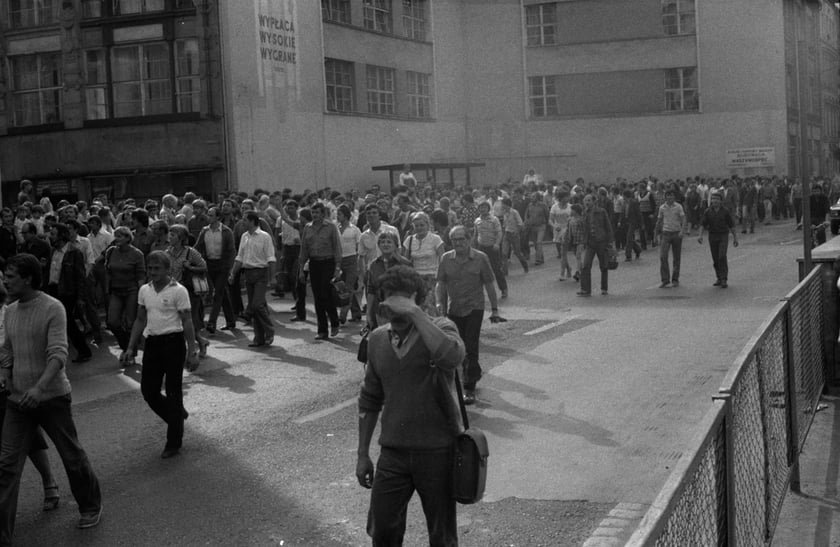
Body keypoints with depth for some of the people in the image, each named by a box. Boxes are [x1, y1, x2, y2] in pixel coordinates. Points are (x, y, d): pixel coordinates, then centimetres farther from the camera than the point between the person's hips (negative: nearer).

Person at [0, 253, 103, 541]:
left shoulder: (52, 309, -14)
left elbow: (58, 353, -23)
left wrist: (40, 387, -36)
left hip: (52, 397, -5)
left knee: (72, 456, 10)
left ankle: (90, 507, 33)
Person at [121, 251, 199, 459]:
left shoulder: (178, 291, -9)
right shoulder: (144, 290, 7)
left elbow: (187, 322, -9)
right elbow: (140, 320, 15)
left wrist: (192, 352, -13)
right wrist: (130, 348, 11)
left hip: (173, 342, -6)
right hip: (152, 342, 6)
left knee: (173, 392, 1)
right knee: (148, 389, 5)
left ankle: (173, 443, 11)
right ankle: (177, 414, 31)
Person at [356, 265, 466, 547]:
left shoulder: (439, 329, -9)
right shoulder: (377, 339, 4)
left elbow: (452, 356, -34)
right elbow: (370, 400, 12)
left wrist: (415, 313, -30)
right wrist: (362, 454, 11)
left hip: (438, 451, -3)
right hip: (393, 452, 4)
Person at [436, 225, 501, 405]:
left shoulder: (480, 258, -6)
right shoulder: (446, 259, 2)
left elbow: (489, 285, -1)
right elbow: (441, 283, 9)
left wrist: (494, 309, 0)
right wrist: (440, 302, -6)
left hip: (474, 309, -4)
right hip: (454, 310, 4)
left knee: (470, 349, -8)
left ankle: (469, 389, -3)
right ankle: (475, 374, 39)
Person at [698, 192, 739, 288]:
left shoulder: (725, 211, -3)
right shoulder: (708, 211, 1)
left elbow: (731, 225, 1)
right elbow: (703, 224, -2)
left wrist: (735, 238, 2)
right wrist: (700, 236, -17)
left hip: (723, 237, -3)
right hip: (712, 237, 3)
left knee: (722, 257, -16)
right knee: (715, 259, 7)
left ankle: (724, 280, -16)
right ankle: (719, 278, 21)